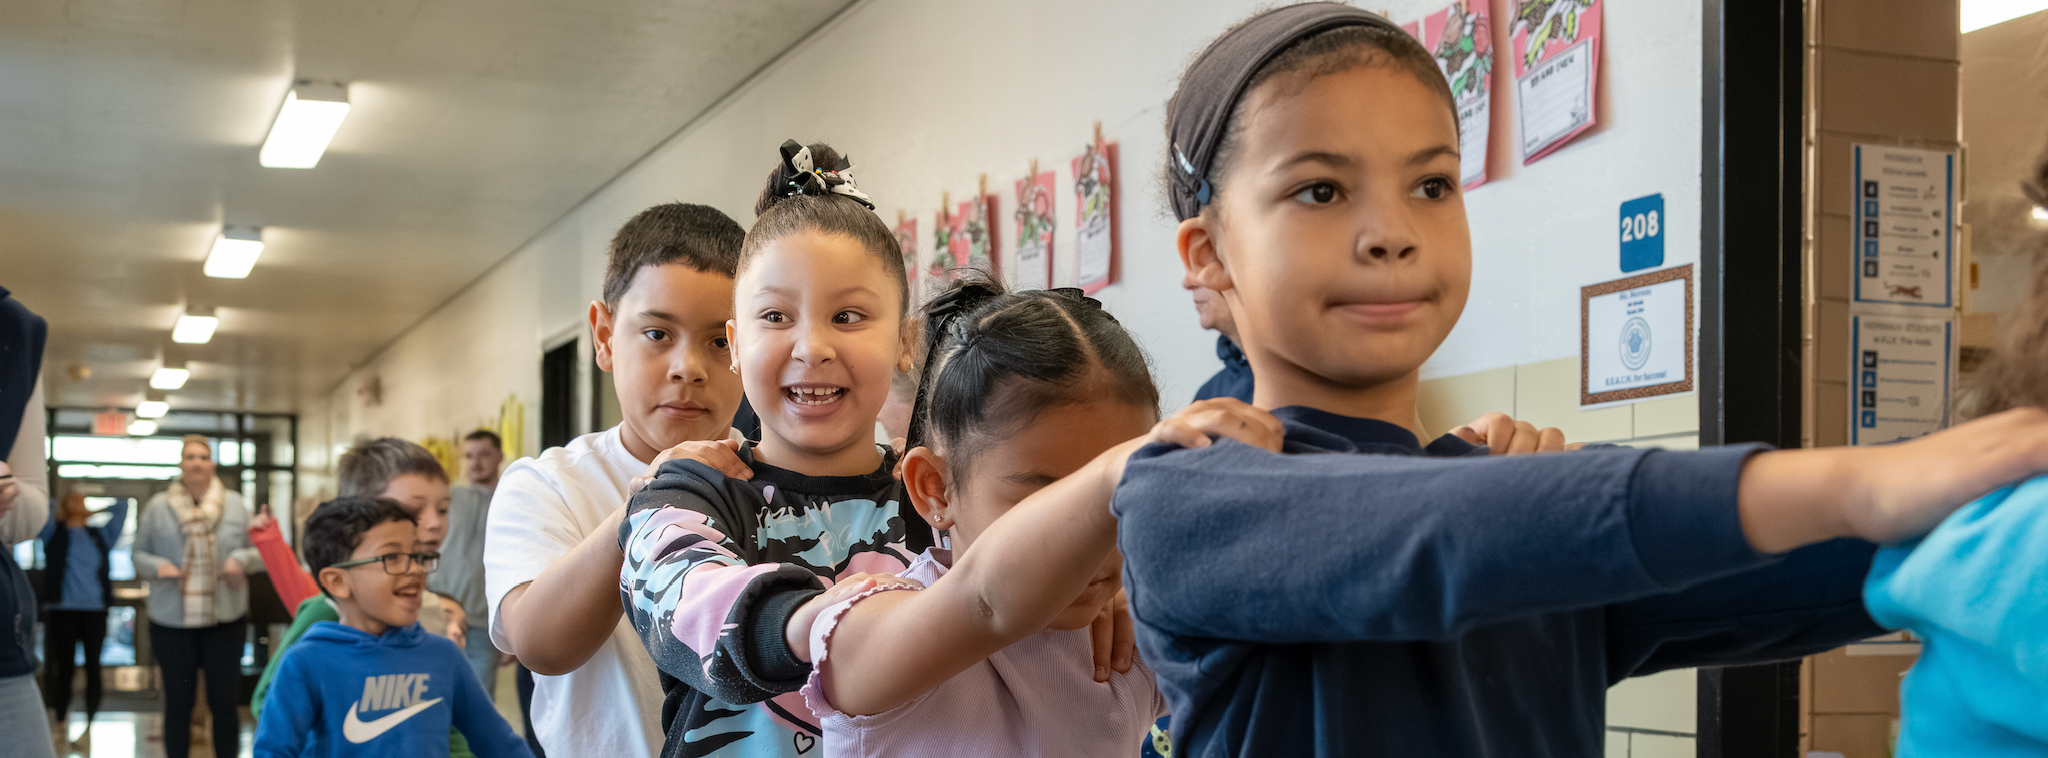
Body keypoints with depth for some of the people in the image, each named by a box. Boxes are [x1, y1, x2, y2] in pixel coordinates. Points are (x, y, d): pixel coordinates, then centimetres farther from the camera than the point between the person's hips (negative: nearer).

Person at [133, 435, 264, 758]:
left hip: (226, 621, 1)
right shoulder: (158, 506, 2)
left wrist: (241, 559, -14)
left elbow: (261, 552, 7)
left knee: (224, 701, 5)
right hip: (172, 622, 0)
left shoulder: (235, 503, 5)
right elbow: (139, 554, 7)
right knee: (178, 702, 7)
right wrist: (157, 566, -14)